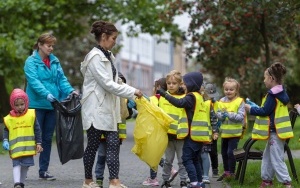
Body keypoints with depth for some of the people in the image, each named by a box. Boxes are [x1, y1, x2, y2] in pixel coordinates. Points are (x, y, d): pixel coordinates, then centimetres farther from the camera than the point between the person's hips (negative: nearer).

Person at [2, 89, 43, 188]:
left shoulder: (31, 114, -1)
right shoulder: (9, 118, -2)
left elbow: (37, 130, 3)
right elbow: (6, 131, 10)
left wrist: (38, 143, 2)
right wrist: (5, 141, -7)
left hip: (28, 146, 1)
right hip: (15, 147, -1)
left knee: (25, 165, 10)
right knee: (16, 164, -11)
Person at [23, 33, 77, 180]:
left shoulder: (55, 61, 12)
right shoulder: (31, 62, -6)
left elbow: (61, 78, 6)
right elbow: (33, 81, -18)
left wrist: (70, 90, -12)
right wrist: (46, 94, -31)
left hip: (52, 105, 6)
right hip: (37, 105, -6)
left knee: (47, 138, 9)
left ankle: (44, 170, 16)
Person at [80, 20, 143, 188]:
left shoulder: (108, 56, 13)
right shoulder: (95, 57, -15)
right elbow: (107, 84, -19)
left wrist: (131, 91, 4)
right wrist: (132, 92, -15)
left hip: (108, 108, 8)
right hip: (96, 108, -8)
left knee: (114, 143, -2)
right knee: (94, 144, 3)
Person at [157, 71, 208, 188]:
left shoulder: (192, 97, -11)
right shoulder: (198, 97, 19)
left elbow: (180, 103, -29)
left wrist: (164, 94, -30)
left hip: (192, 134, -10)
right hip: (198, 134, 10)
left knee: (187, 159, -10)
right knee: (194, 159, 16)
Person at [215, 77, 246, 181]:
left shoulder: (239, 101, -10)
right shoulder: (222, 101, 5)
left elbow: (241, 116, -17)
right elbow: (218, 114, 0)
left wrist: (230, 114, -25)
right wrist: (222, 115, -21)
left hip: (235, 132, -6)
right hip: (224, 132, 6)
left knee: (231, 152, -8)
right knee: (224, 152, 15)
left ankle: (232, 172, 6)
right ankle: (226, 172, 30)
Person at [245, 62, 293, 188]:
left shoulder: (273, 94, -19)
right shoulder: (280, 93, 12)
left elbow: (265, 111, -19)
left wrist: (251, 109, -6)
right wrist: (254, 107, 15)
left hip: (275, 132, -10)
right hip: (275, 130, 10)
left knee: (277, 160, -8)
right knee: (268, 156, 18)